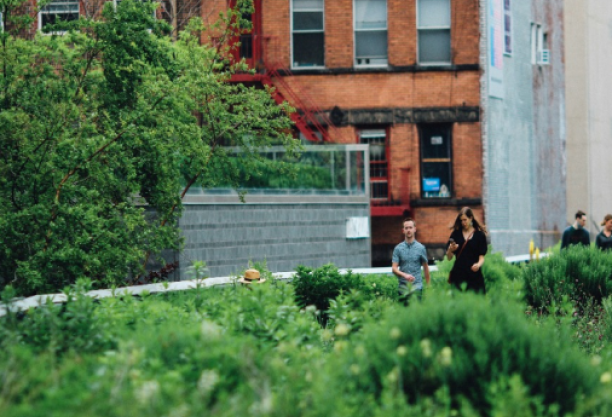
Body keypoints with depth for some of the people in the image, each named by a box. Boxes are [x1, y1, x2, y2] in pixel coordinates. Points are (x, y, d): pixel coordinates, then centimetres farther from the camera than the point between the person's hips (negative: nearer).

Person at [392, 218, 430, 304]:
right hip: (402, 285, 1)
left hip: (417, 285, -1)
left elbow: (425, 267, 13)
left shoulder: (421, 248, 4)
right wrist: (404, 275, -20)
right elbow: (394, 268, -1)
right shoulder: (398, 248, 4)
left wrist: (428, 284, 11)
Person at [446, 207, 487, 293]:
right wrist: (451, 249, -14)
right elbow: (449, 258, 8)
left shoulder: (480, 235, 5)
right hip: (458, 274, 1)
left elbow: (482, 256, 2)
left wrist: (478, 264, -20)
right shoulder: (456, 234, 9)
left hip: (474, 275, -1)